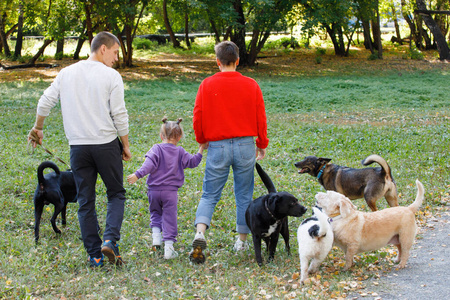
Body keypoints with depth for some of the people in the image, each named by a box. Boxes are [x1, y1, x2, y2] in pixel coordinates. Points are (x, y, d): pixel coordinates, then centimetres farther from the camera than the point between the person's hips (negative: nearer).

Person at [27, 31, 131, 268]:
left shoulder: (67, 73, 7)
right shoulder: (111, 76, -6)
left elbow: (45, 102, 8)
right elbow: (119, 115, -8)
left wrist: (37, 129, 24)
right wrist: (125, 145, 3)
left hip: (78, 146, 3)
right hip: (106, 144, -3)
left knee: (85, 201, 9)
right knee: (116, 194, 11)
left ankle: (94, 254, 9)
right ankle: (110, 239, -10)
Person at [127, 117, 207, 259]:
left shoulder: (157, 149, -3)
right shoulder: (179, 152, 2)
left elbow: (149, 164, -17)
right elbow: (192, 162, 5)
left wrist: (138, 175, -22)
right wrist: (201, 150, 15)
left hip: (154, 190, 0)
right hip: (170, 191, 0)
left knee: (155, 213, 22)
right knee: (169, 218, 4)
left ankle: (156, 236, 3)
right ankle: (168, 247, -1)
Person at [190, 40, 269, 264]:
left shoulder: (207, 85, -3)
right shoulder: (251, 85, 1)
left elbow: (198, 117, 0)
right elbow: (260, 118, 5)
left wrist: (202, 140, 18)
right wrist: (262, 144, 19)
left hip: (217, 146, -1)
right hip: (245, 145, 1)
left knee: (210, 195, 5)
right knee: (244, 195, 13)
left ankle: (200, 233, -18)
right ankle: (242, 241, 18)